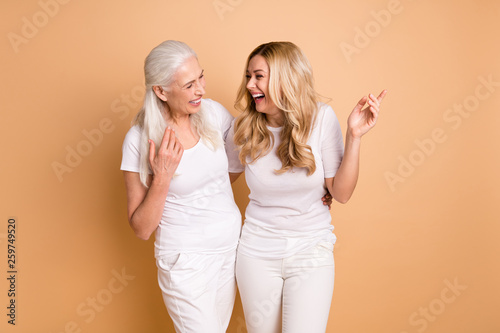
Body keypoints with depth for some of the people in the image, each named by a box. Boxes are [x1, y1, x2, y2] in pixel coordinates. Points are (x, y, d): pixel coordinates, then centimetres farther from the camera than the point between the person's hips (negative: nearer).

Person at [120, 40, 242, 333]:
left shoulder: (213, 112, -8)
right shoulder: (140, 140, -18)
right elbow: (142, 229, -12)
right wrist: (162, 178, -27)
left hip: (232, 246, 5)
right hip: (187, 260, -4)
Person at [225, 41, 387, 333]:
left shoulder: (321, 118, -13)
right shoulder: (244, 128, -7)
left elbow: (341, 193, -11)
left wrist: (354, 136, -20)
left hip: (311, 251, -2)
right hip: (257, 251, 2)